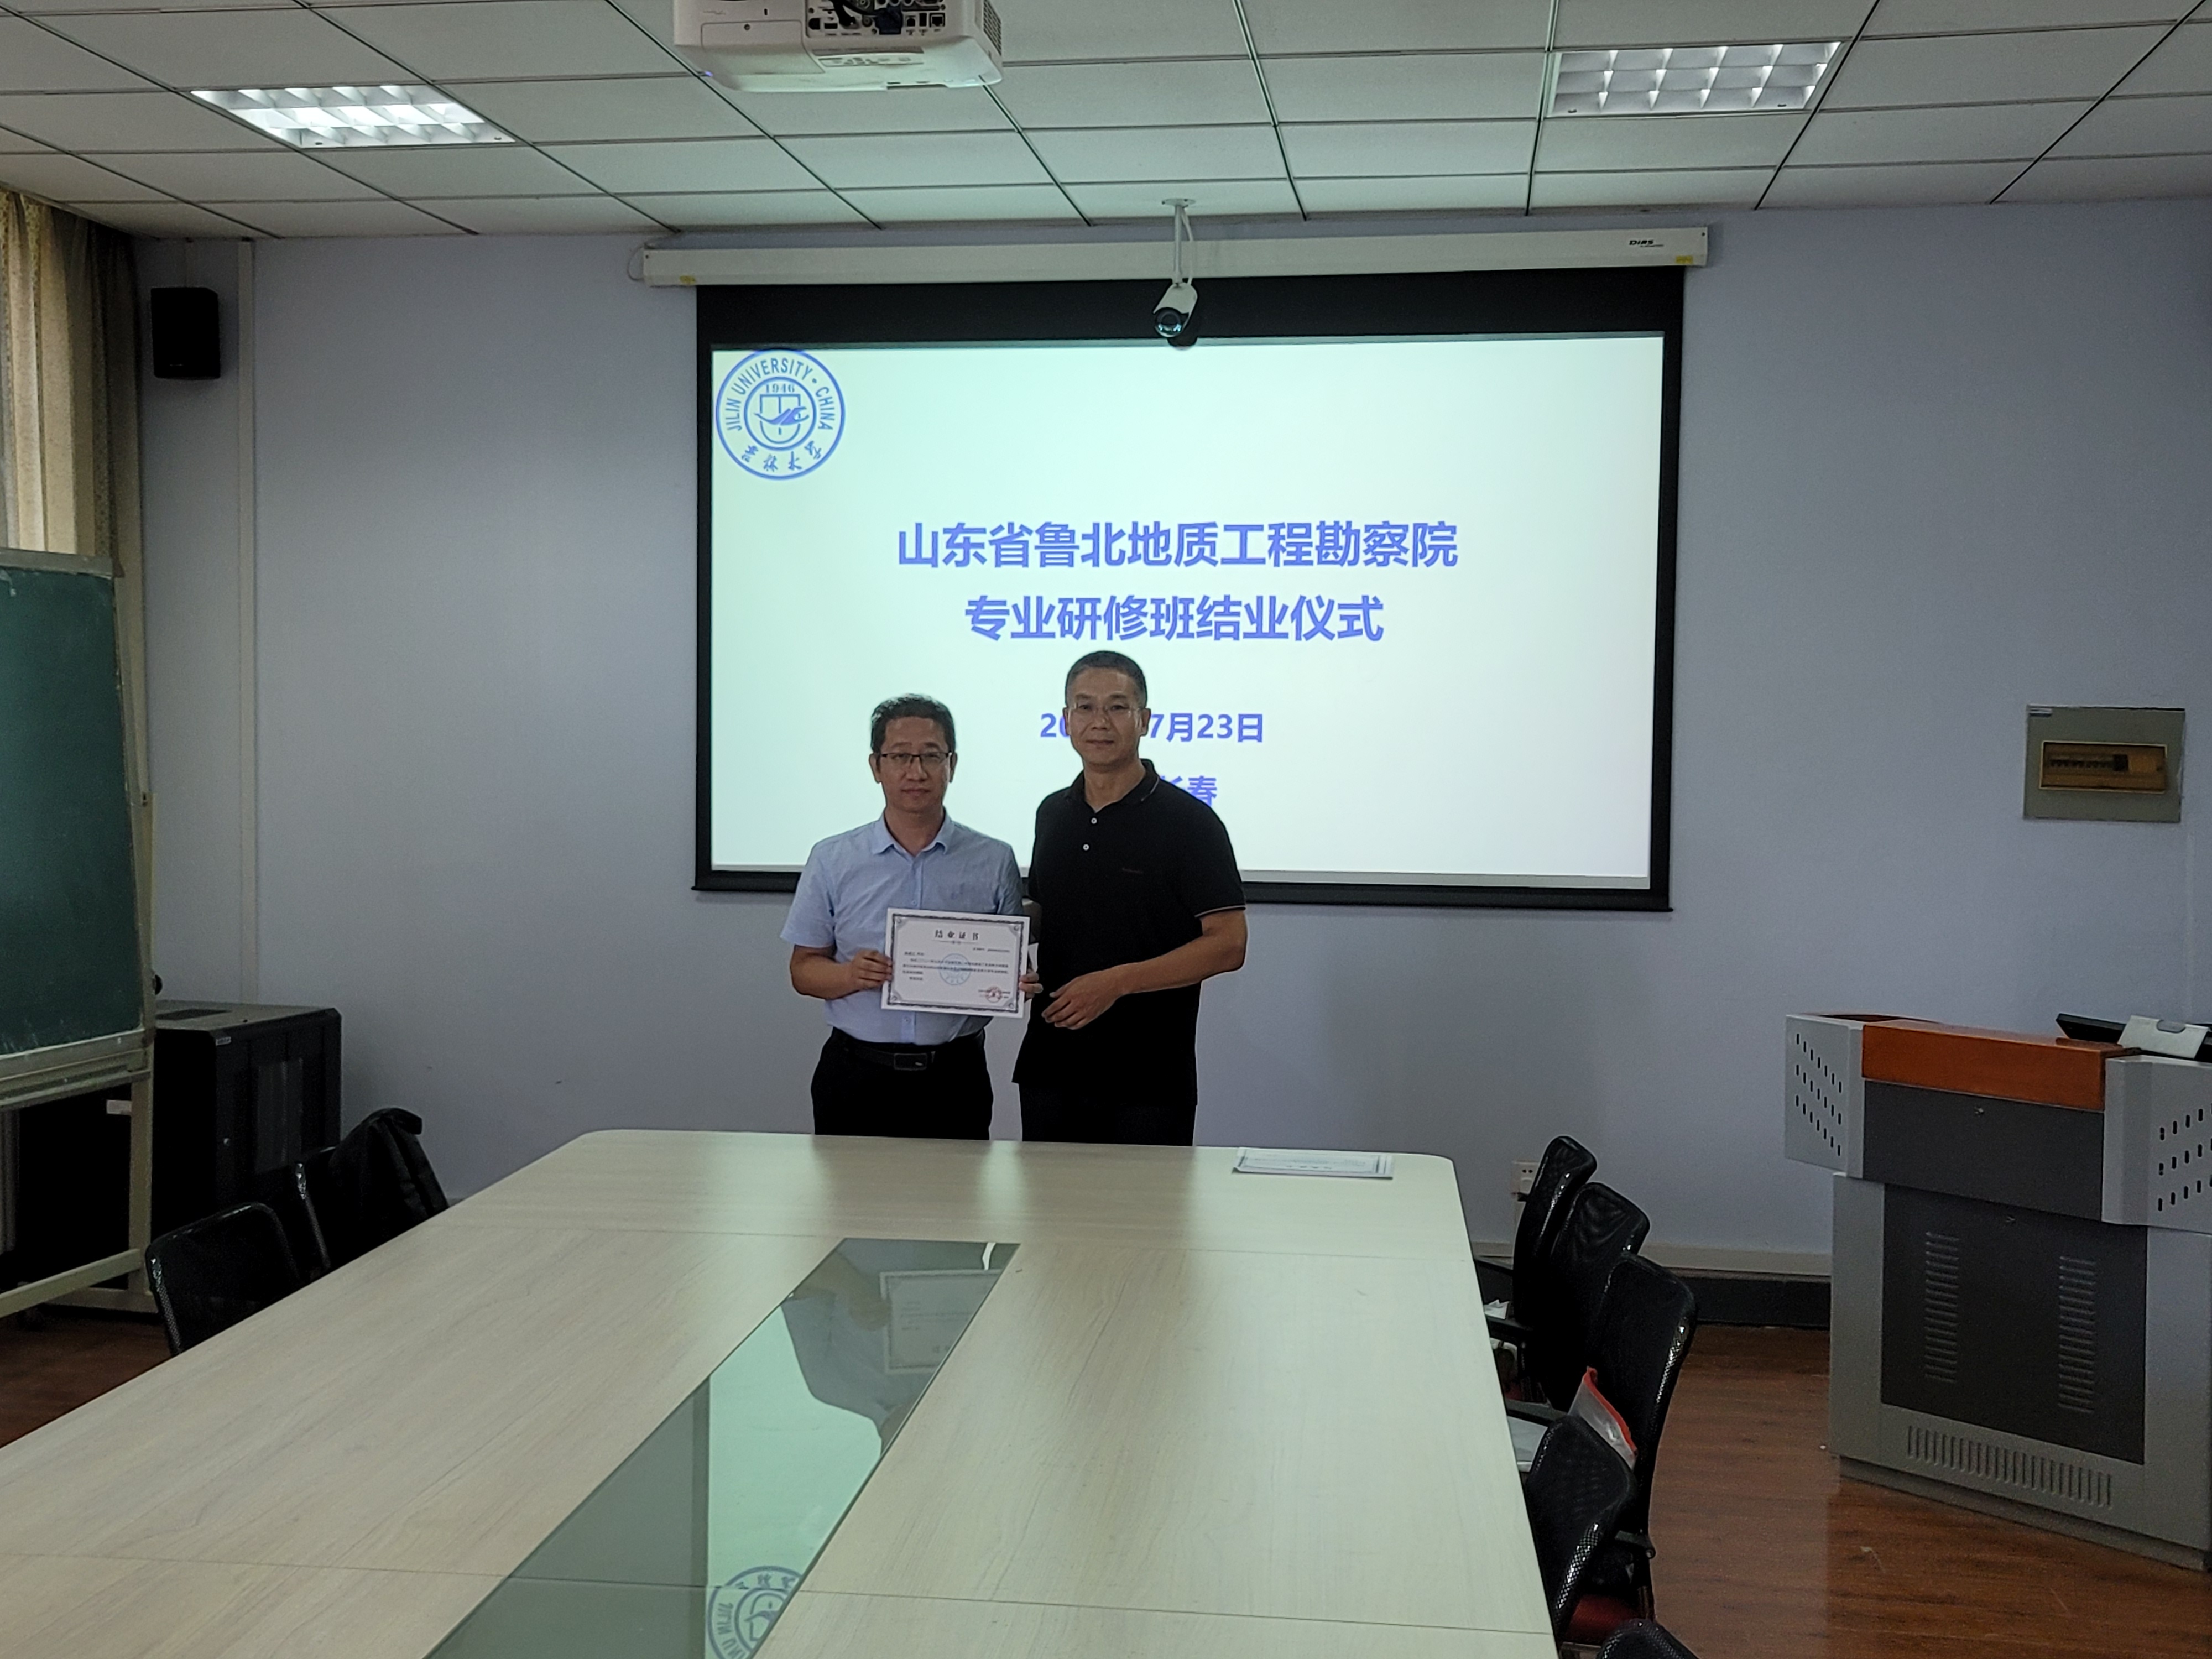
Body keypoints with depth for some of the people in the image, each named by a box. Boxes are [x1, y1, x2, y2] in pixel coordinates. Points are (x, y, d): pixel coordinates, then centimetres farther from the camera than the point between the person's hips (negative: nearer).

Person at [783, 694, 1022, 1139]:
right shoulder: (832, 860, 4)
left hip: (953, 1079, 0)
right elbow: (804, 969, 6)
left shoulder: (994, 862, 3)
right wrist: (851, 975, -15)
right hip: (856, 1076, 0)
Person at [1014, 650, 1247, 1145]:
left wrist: (1118, 981, -21)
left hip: (1148, 1080, -5)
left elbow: (1227, 945, -13)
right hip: (1051, 1067, 5)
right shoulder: (1053, 814, 10)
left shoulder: (1188, 821, -8)